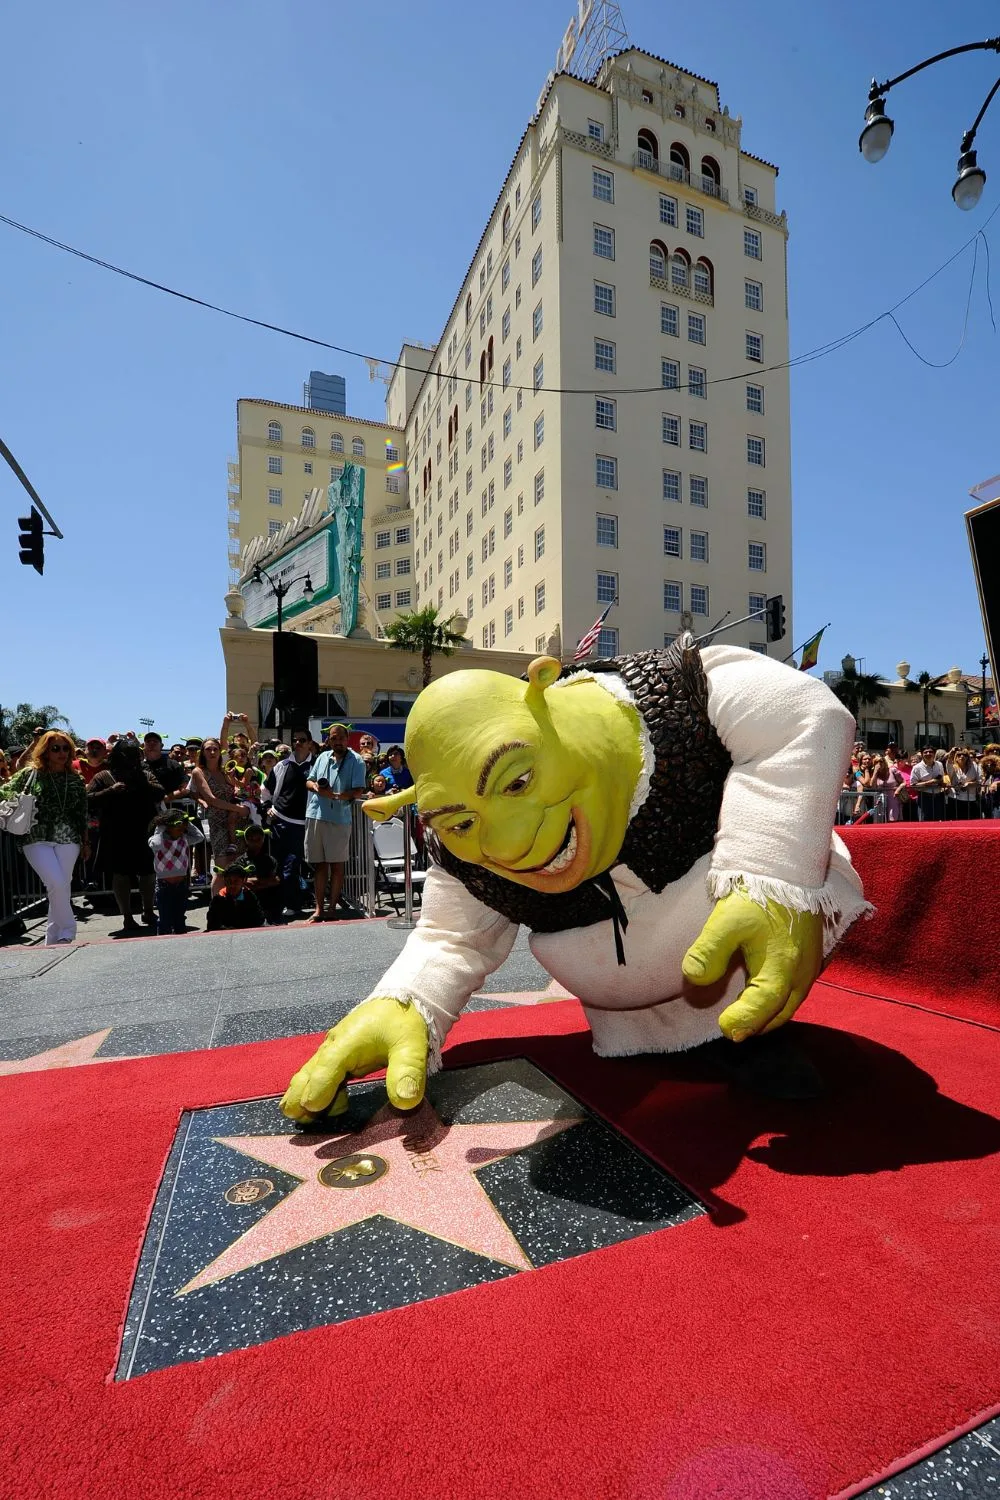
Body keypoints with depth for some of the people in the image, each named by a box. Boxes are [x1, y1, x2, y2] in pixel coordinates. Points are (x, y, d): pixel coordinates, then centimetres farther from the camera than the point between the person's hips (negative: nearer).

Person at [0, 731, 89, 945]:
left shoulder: (75, 779, 9)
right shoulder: (30, 773, 4)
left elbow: (82, 813, 11)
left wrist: (85, 842, 11)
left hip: (68, 840, 2)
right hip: (37, 840, -2)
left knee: (62, 887, 3)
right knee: (57, 884, -17)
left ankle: (52, 940, 17)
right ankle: (68, 932, 0)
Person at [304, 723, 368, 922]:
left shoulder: (356, 761, -2)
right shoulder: (322, 757, 14)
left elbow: (358, 792, -11)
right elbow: (309, 780, 19)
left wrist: (335, 795, -25)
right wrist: (315, 786, -5)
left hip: (339, 818, -5)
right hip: (315, 815, 5)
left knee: (337, 865, 4)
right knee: (319, 864, 10)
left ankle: (332, 908, 13)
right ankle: (319, 908, 18)